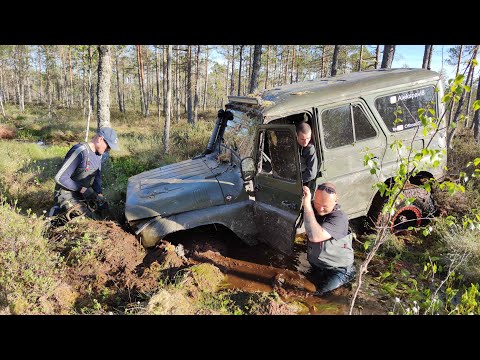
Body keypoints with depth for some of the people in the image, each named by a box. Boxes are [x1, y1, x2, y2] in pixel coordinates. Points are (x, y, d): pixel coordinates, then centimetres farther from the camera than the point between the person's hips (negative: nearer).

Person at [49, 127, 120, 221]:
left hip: (84, 193, 8)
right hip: (67, 194, -8)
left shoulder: (99, 153, 3)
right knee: (95, 219, -21)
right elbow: (60, 178, -25)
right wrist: (83, 189, -24)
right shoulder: (80, 152, -24)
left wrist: (99, 194, -6)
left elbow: (97, 176, 10)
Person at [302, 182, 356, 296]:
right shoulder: (312, 207, -13)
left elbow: (315, 236, -47)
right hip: (315, 263, 6)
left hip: (337, 268, -6)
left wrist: (307, 205, -48)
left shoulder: (340, 218, -33)